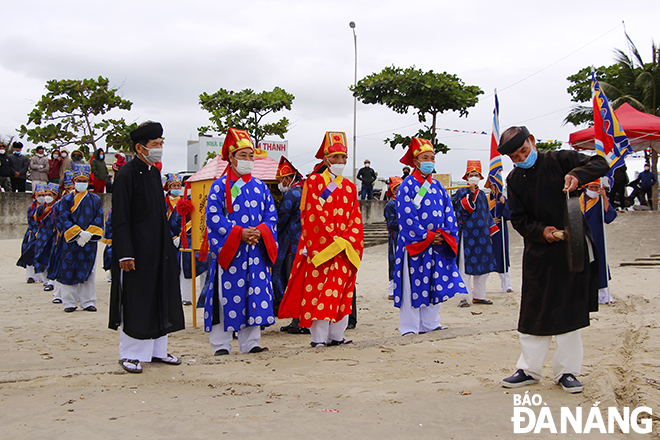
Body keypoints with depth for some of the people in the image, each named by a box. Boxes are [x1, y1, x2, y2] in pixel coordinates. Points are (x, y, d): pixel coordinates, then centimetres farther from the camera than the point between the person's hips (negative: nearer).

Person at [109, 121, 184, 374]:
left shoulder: (154, 172, 12)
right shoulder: (127, 174, -12)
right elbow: (120, 218, -15)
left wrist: (168, 243, 17)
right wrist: (125, 254, -20)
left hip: (158, 247, 8)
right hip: (137, 248, -8)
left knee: (160, 298, 11)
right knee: (134, 301, -2)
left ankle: (157, 350, 21)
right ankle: (129, 354, 10)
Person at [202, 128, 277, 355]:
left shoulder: (260, 187, 15)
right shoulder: (220, 186, 1)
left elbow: (271, 215, 12)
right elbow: (213, 216, -7)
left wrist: (260, 232, -8)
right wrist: (238, 233, -15)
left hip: (256, 250, 4)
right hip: (228, 251, -4)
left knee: (255, 295, 4)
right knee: (227, 296, -2)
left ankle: (250, 342, 13)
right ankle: (221, 344, 8)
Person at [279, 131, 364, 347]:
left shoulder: (350, 187, 15)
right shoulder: (313, 182, 1)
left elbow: (356, 220, 11)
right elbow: (314, 217, -8)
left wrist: (347, 243, -6)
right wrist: (334, 243, -12)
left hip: (345, 251, 5)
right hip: (320, 248, -5)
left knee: (341, 292, 5)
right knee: (318, 291, -6)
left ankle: (337, 335, 13)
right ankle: (319, 337, -1)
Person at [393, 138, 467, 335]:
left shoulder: (437, 186, 13)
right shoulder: (407, 185, -6)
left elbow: (448, 213, 10)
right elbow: (407, 216, -13)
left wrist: (444, 236, -6)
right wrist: (427, 237, -14)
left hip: (437, 244, 6)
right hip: (414, 244, -6)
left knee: (435, 284, 9)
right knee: (413, 286, -3)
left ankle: (430, 323, 19)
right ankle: (409, 327, 4)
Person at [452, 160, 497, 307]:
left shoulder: (482, 194, 17)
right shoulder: (461, 192, -1)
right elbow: (462, 210, -16)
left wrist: (490, 234, 19)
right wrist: (472, 193, -21)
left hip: (482, 235, 6)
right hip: (467, 235, -6)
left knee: (483, 266, 8)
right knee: (465, 266, -6)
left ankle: (478, 295, 18)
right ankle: (464, 297, -3)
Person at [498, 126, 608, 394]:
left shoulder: (559, 160, -3)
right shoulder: (514, 180, 5)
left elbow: (600, 164, -6)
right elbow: (519, 220, 4)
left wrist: (577, 175, -25)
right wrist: (541, 231, -15)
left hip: (571, 248, -3)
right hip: (538, 251, 3)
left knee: (569, 310, 1)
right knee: (533, 312, 5)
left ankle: (566, 371, 11)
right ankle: (529, 369, 15)